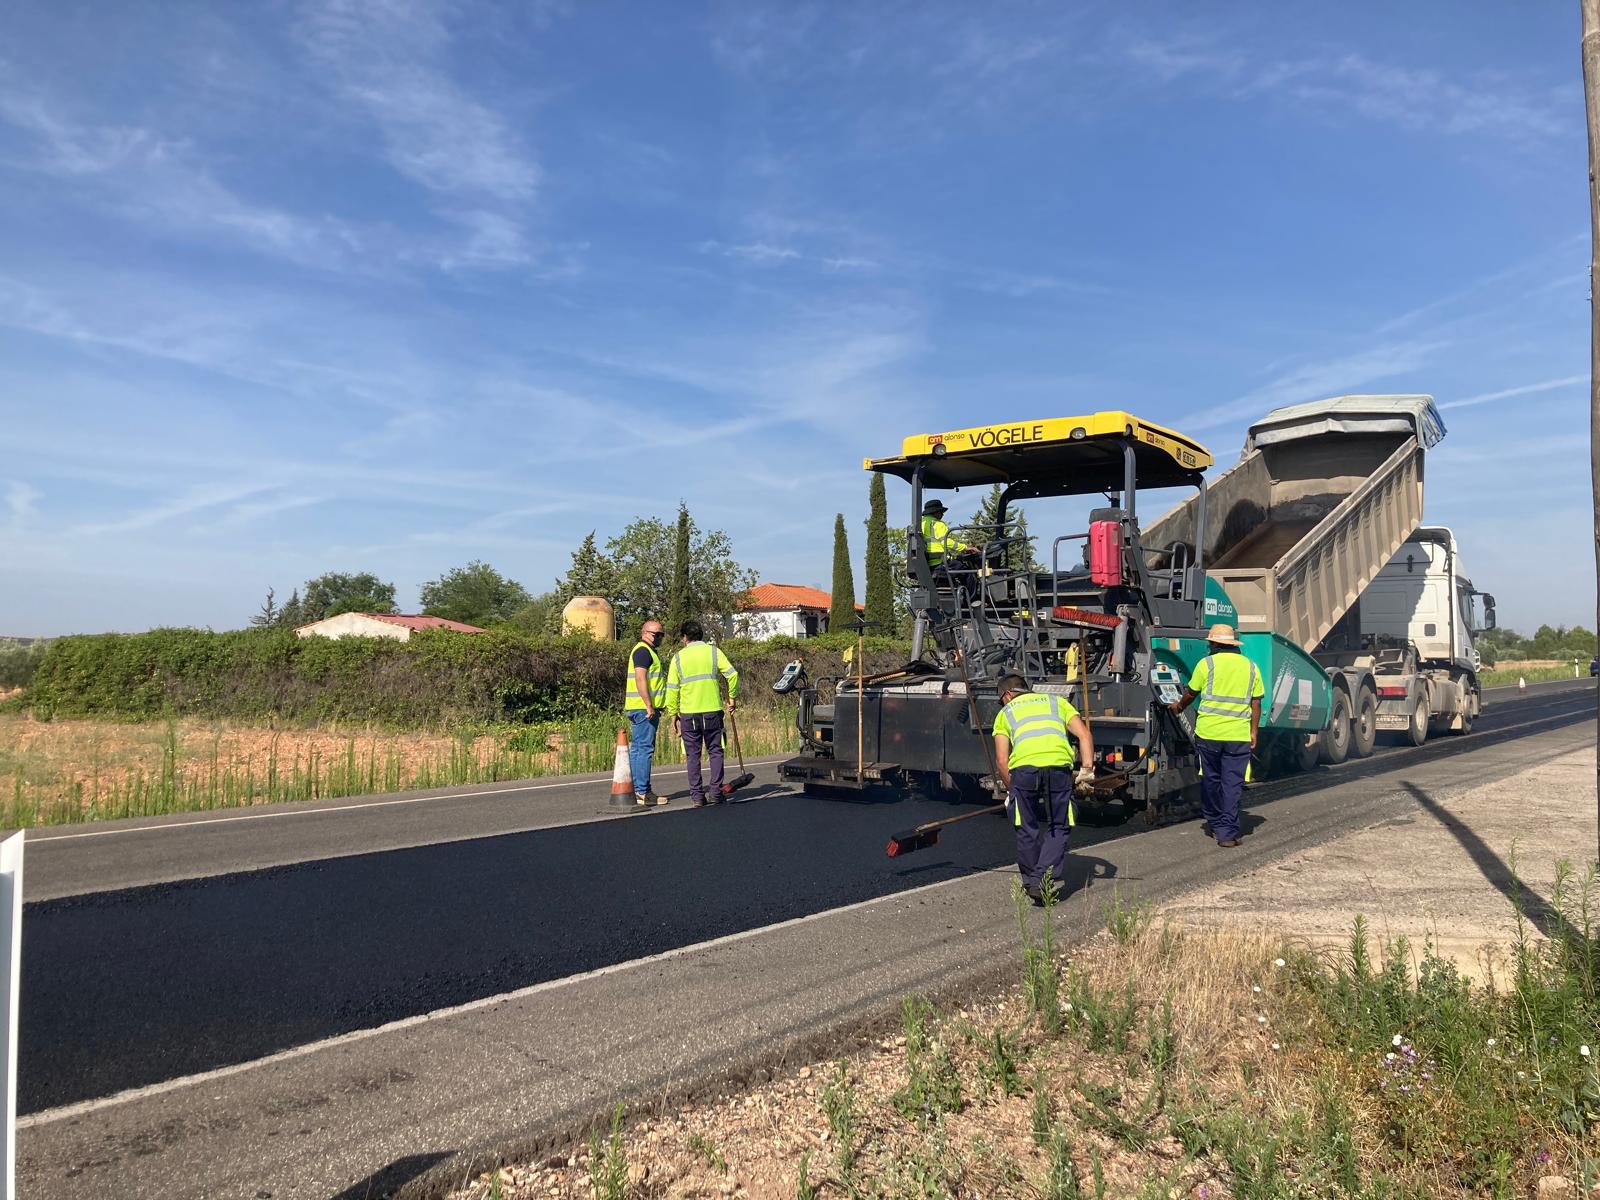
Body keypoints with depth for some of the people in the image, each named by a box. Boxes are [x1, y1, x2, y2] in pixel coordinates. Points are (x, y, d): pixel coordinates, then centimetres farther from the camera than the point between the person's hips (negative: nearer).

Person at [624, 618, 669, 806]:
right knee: (645, 749, -10)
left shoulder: (648, 651, 23)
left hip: (638, 708, 11)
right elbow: (640, 680, -20)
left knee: (636, 749, 10)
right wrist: (649, 706, -22)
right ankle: (642, 793, -10)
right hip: (644, 708, -11)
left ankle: (636, 790, 14)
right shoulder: (643, 651, -11)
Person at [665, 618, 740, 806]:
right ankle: (715, 792, 6)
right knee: (715, 751, 9)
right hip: (713, 710, 0)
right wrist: (732, 696, 6)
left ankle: (697, 795, 7)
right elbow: (732, 674, -7)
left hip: (688, 713, 0)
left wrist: (673, 713, 9)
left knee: (693, 754, 7)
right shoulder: (713, 652, 2)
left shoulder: (678, 657, 3)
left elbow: (672, 688, 2)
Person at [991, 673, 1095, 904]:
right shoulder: (1056, 701, 30)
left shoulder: (1005, 712, 25)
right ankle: (1046, 879, 0)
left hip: (1023, 767, 0)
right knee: (1059, 828, 13)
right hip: (1059, 766, 1)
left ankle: (1030, 882, 24)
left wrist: (1011, 790, 24)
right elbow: (1084, 735, 15)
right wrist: (1087, 768, 8)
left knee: (1027, 829, 16)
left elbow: (1001, 760, 14)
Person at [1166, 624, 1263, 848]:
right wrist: (1254, 732, 13)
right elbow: (1256, 703, 7)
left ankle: (1214, 824, 26)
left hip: (1209, 733, -1)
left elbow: (1190, 693, 9)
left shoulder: (1207, 663, -1)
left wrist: (1179, 706, 28)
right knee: (1232, 783, 3)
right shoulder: (1251, 667, 7)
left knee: (1211, 779, 14)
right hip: (1239, 736, 1)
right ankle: (1228, 833, 0)